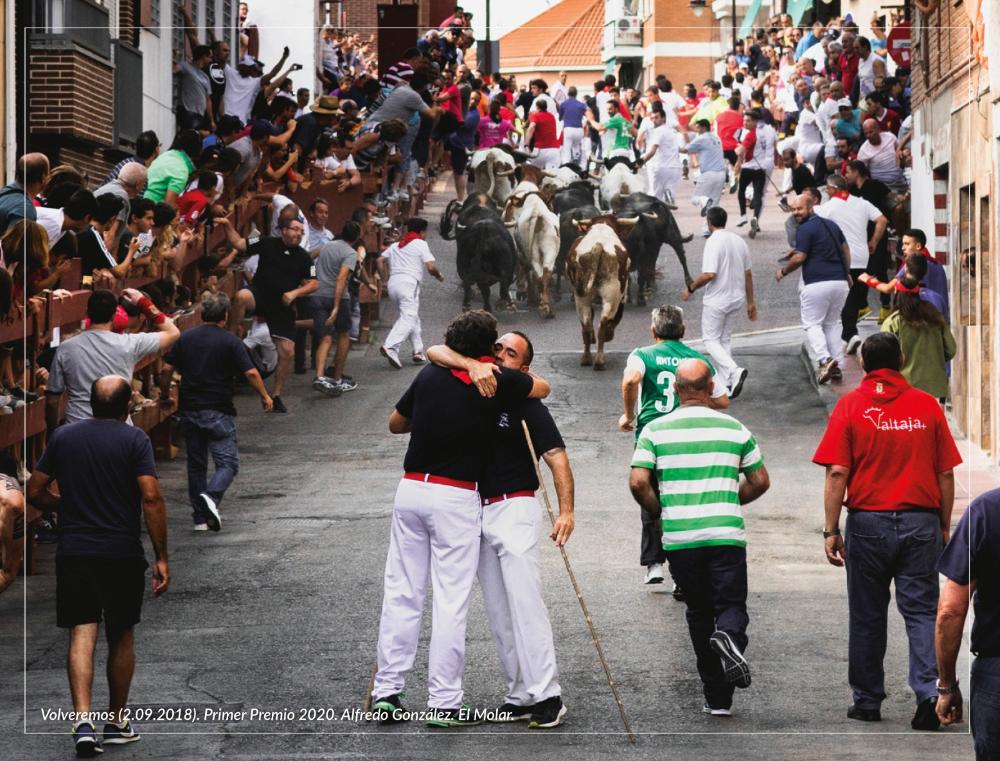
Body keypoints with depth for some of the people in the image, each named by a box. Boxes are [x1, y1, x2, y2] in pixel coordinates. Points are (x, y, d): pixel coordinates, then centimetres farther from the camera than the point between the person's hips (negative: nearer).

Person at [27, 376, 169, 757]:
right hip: (123, 553, -2)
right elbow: (152, 499, -13)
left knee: (82, 635, -2)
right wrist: (161, 557, -9)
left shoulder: (63, 437, 5)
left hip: (74, 551, 2)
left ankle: (83, 720, -19)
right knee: (121, 636, 14)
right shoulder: (134, 439, -5)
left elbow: (35, 492, 7)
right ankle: (117, 722, 22)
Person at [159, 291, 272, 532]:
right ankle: (211, 497, -27)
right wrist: (265, 396, 3)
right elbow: (251, 373, -11)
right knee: (228, 462, 0)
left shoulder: (184, 338, 3)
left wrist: (164, 395, 18)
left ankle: (200, 517, 13)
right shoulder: (231, 342, -7)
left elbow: (167, 369, 2)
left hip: (189, 410, 4)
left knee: (196, 463, 13)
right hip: (218, 411, -4)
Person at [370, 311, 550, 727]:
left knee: (401, 591, 9)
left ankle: (386, 692, 10)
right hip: (455, 498, -4)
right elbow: (543, 388, 11)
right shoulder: (498, 383, -8)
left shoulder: (429, 375, 2)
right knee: (451, 600, -1)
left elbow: (395, 424, 15)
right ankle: (443, 703, 1)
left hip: (411, 489, 4)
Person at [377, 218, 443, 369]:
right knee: (408, 318, -13)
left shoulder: (395, 245, 22)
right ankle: (390, 346, -32)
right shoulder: (420, 244, 3)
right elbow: (430, 267, -5)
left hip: (393, 283, 7)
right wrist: (439, 276, 14)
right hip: (408, 283, -7)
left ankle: (418, 351, 14)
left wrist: (385, 280, 22)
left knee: (413, 317, 18)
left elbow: (380, 260, 17)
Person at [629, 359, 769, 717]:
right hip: (726, 535, -1)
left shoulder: (655, 431, 1)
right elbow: (760, 482, 10)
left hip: (678, 538, 1)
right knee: (731, 606, 5)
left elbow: (638, 483, -8)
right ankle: (729, 635, -32)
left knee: (699, 613, 14)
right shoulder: (735, 429, 5)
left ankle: (717, 697, 13)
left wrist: (658, 512, 11)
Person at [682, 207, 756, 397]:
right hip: (737, 298, 7)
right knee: (725, 338, 17)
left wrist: (691, 288, -9)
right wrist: (751, 302, 18)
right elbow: (748, 273, 11)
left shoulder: (714, 242, -17)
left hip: (717, 301, -7)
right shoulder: (739, 241, 6)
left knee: (711, 340, 2)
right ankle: (725, 382, 16)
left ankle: (734, 371, -19)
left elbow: (709, 274, -25)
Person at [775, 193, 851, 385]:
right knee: (833, 323, 16)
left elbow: (799, 258, -12)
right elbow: (845, 249, 22)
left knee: (812, 324, 1)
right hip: (839, 281, 7)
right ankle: (837, 365, 10)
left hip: (817, 284, -7)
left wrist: (783, 271, 4)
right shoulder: (831, 225, 15)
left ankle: (825, 359, -19)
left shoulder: (805, 229, -9)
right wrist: (846, 273, 34)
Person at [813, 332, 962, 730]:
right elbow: (946, 475, 4)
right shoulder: (927, 406, 3)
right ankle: (929, 690, -13)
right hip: (921, 523, 1)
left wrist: (830, 530, -4)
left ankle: (867, 701, 17)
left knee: (867, 616, 10)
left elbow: (837, 473, -8)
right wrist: (944, 527, 13)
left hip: (868, 522, -1)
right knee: (921, 610, 4)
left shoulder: (851, 405, -2)